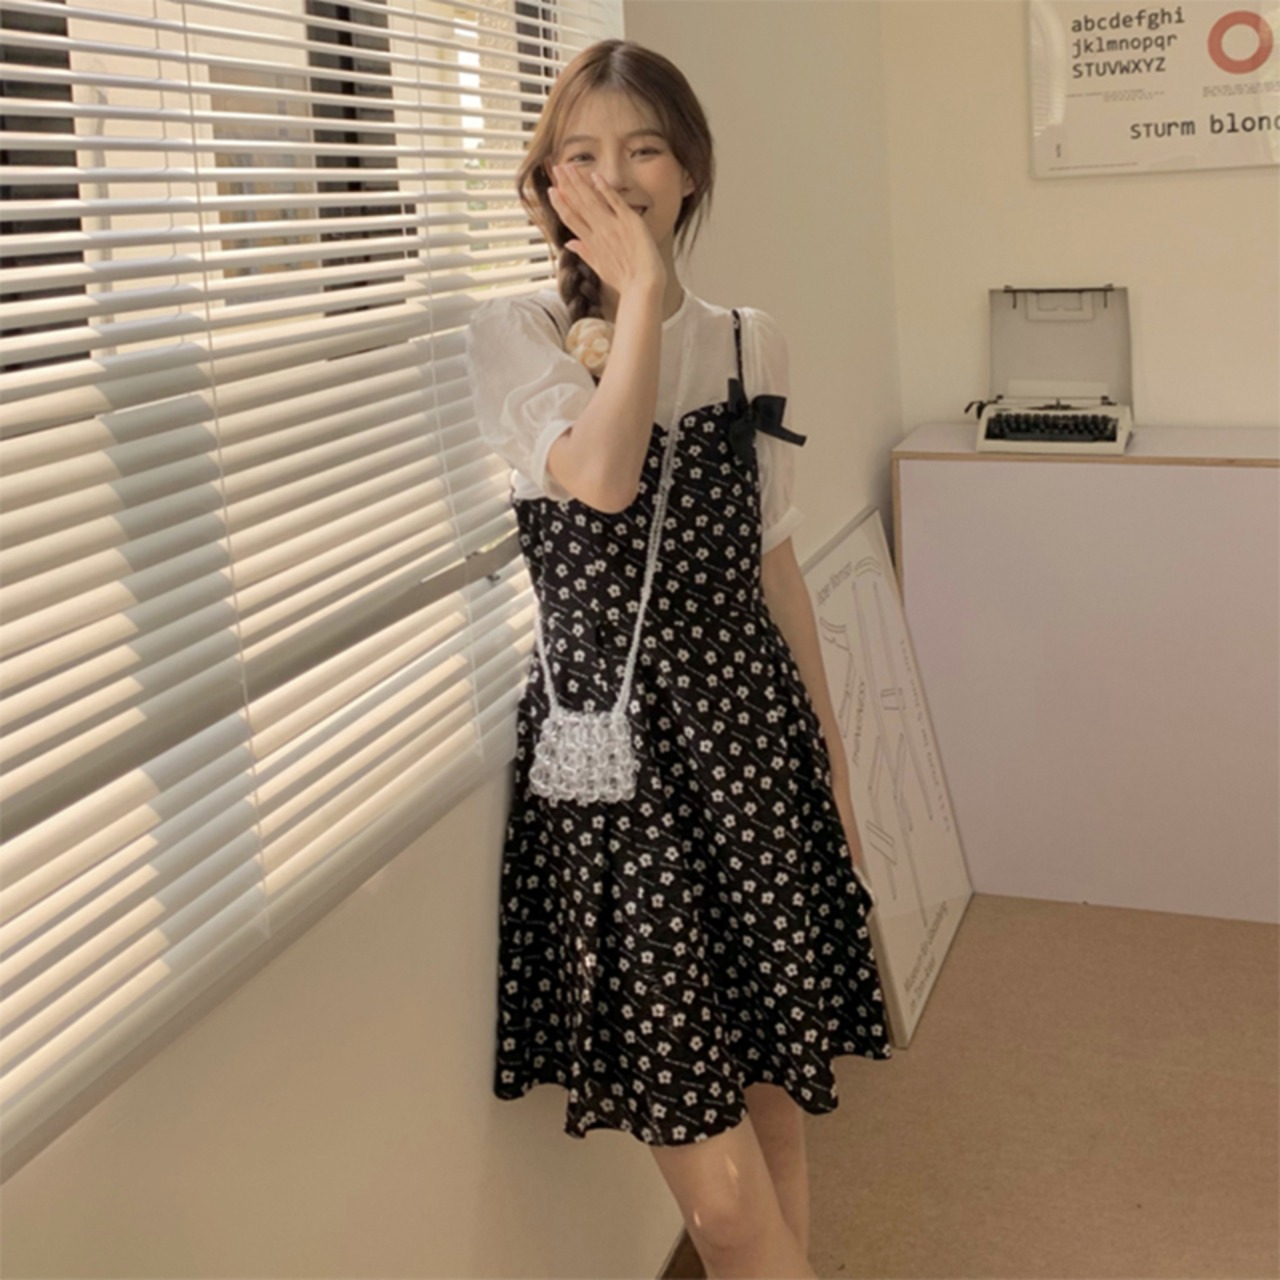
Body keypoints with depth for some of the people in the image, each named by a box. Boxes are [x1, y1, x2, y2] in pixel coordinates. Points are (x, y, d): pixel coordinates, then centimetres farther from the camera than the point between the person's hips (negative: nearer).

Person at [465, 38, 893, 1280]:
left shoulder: (749, 341, 8)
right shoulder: (512, 334, -2)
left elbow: (773, 562, 13)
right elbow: (601, 480, -23)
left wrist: (830, 749, 13)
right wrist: (641, 291, -14)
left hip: (750, 735, 3)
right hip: (610, 749, -3)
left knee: (772, 1102, 12)